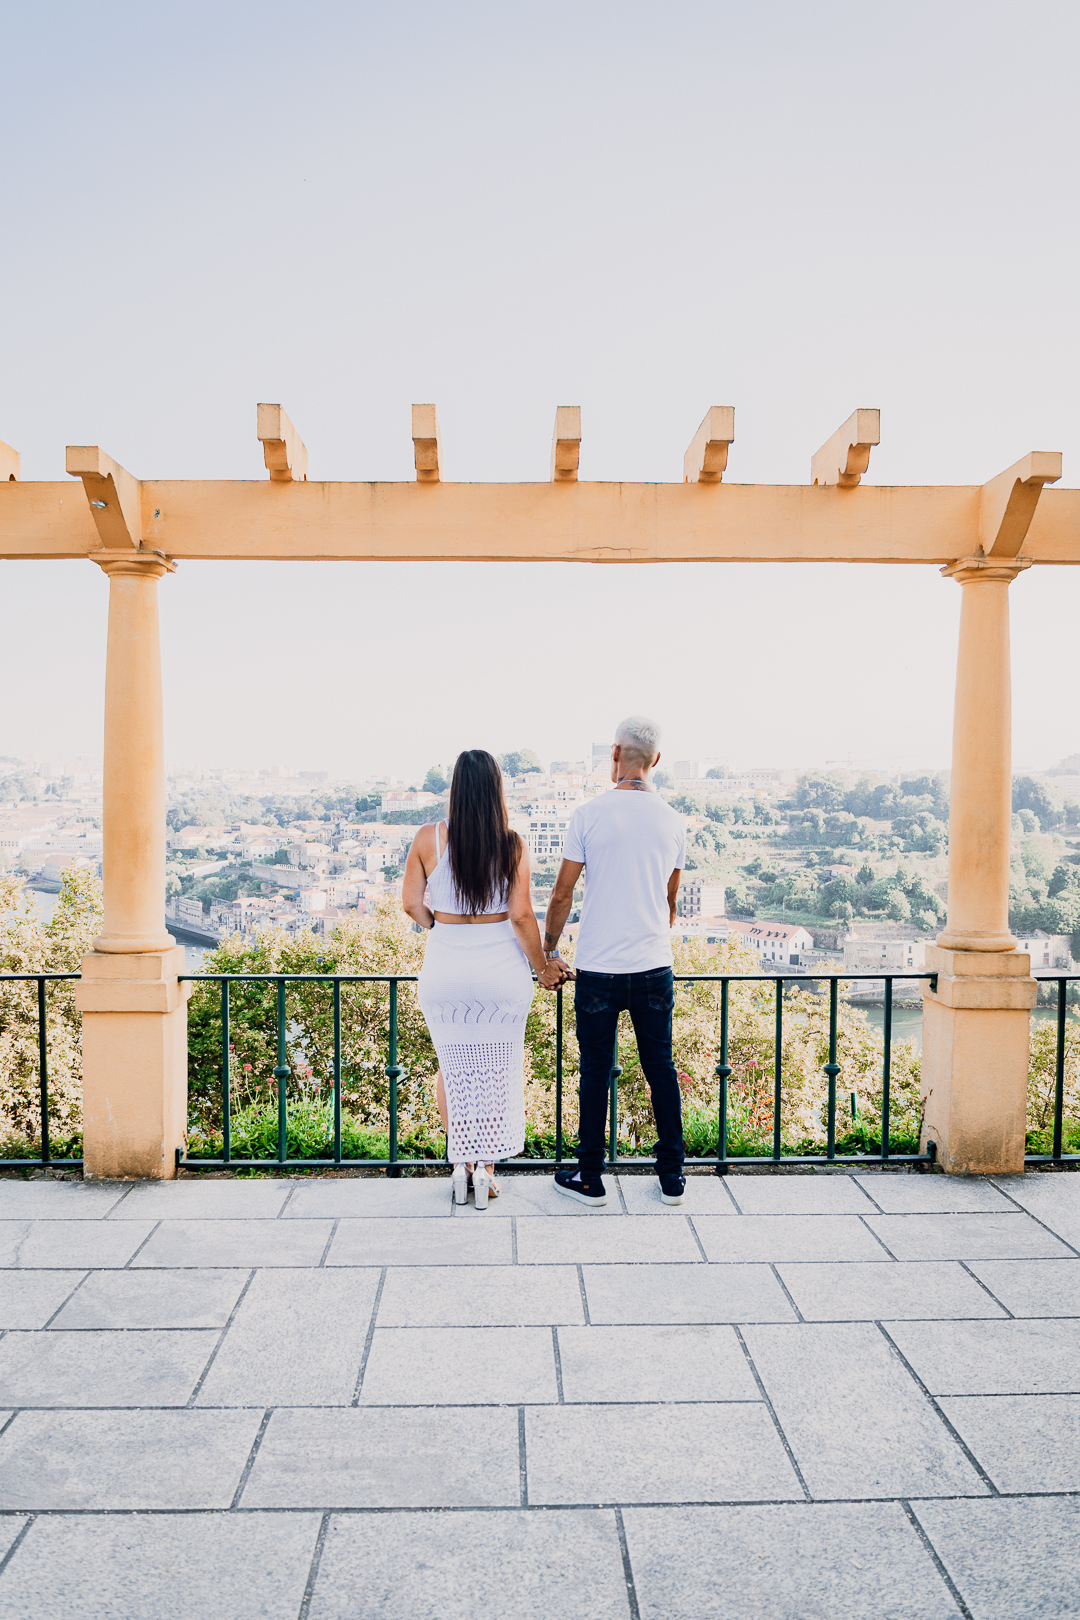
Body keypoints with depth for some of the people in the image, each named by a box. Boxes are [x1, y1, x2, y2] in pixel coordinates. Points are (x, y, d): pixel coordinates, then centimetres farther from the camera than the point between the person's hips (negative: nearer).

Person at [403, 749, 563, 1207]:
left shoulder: (429, 839, -7)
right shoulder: (511, 845, -9)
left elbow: (412, 904, -2)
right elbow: (521, 916, -10)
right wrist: (542, 967, 3)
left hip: (445, 968, 1)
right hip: (501, 968, -1)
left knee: (453, 1067, 19)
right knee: (498, 1071, 15)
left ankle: (461, 1165, 25)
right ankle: (486, 1169, 21)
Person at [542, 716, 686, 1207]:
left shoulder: (589, 813, -8)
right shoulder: (673, 822, 3)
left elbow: (562, 895, -4)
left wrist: (548, 952, 9)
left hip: (598, 969, -3)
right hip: (655, 968, 3)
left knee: (595, 1072, 7)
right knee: (661, 1068, 13)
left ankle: (590, 1180, 19)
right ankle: (672, 1177, 22)